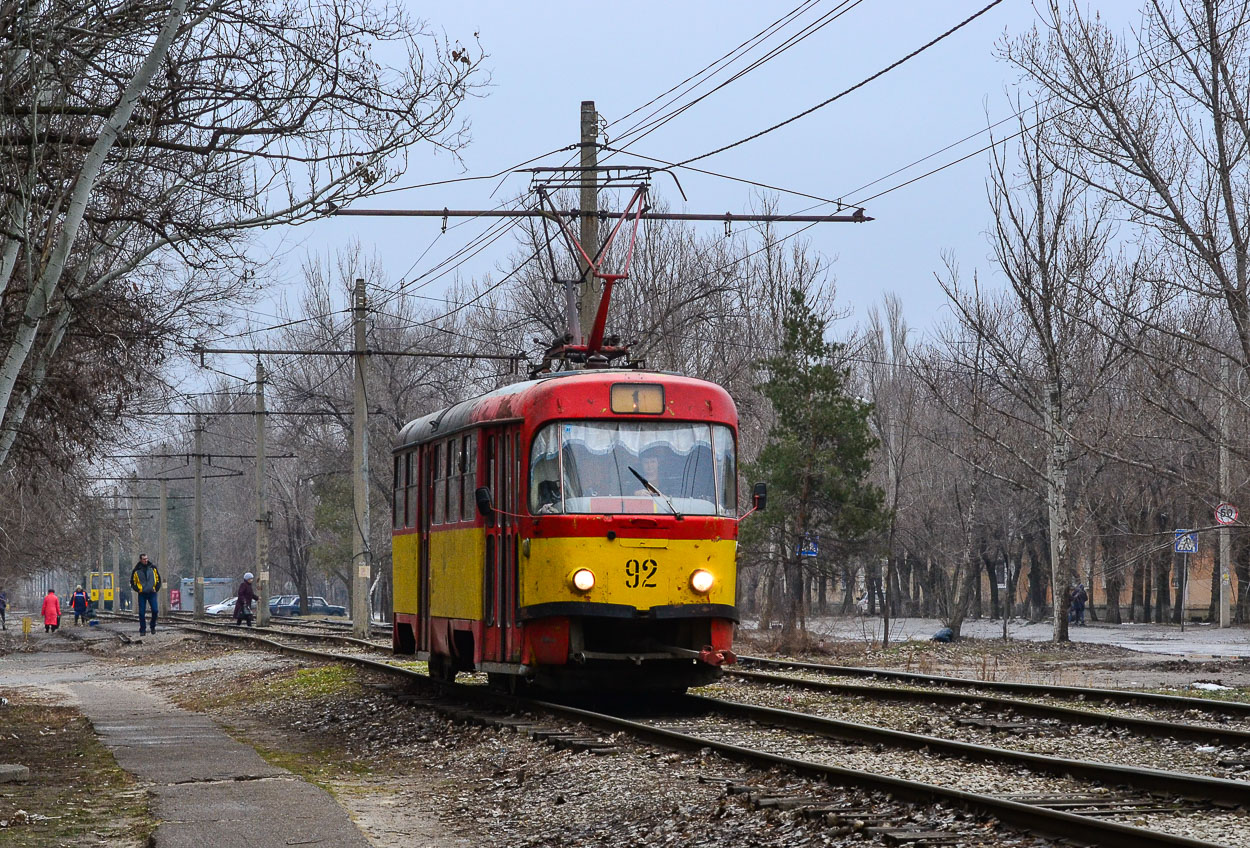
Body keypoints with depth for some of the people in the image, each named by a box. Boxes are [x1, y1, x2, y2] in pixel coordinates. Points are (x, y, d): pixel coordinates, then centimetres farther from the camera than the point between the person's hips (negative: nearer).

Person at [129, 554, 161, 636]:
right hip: (142, 594, -1)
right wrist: (137, 590, -2)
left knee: (155, 610, -8)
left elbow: (158, 578, 13)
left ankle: (153, 626, 14)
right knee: (141, 613, -3)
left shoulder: (153, 567, 4)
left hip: (152, 593, 1)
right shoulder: (136, 570, 0)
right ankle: (142, 630, 4)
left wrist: (157, 588, 5)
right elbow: (132, 582, 9)